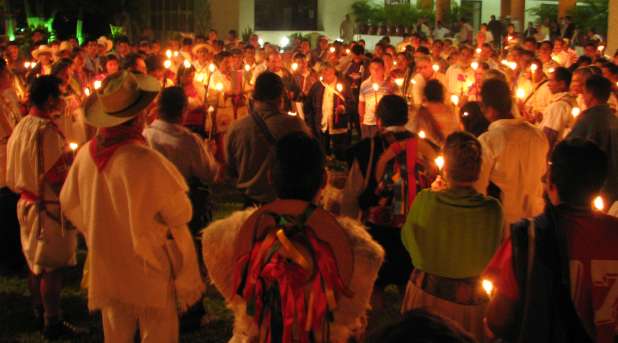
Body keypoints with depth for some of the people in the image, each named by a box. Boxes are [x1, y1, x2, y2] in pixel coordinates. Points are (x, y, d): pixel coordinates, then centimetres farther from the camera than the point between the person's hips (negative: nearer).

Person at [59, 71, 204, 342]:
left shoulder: (86, 154, -11)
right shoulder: (146, 161, -28)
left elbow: (68, 204, 6)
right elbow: (181, 214, -16)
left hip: (106, 270, 5)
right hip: (149, 270, -5)